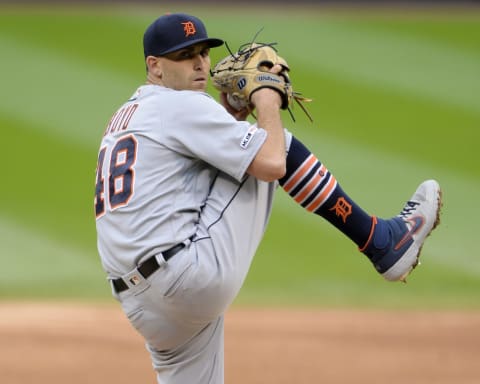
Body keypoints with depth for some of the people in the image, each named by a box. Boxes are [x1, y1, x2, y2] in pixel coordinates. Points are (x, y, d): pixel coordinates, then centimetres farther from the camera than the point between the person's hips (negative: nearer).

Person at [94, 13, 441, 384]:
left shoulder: (124, 118, 24)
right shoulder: (183, 105, -4)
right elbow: (270, 162, -11)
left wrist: (228, 116, 24)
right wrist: (267, 103, 6)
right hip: (197, 274, -8)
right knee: (277, 143, 4)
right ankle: (385, 243, 9)